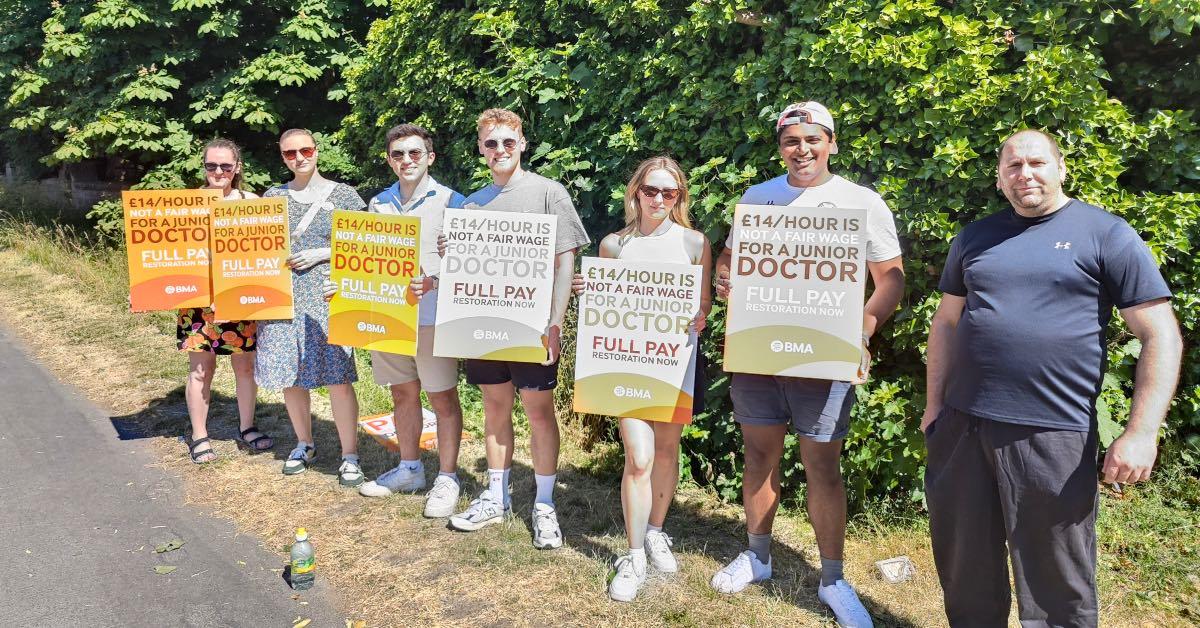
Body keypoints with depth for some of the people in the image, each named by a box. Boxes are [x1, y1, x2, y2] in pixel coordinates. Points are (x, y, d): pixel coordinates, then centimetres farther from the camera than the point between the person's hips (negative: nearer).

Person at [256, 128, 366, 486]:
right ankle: (304, 444, 29)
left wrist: (322, 254, -9)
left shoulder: (343, 195, 3)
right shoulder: (273, 196, 12)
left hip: (328, 296, -3)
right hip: (282, 295, 4)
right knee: (289, 374, 9)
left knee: (338, 377, -8)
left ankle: (350, 456, 2)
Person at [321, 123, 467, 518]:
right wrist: (342, 284, 3)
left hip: (432, 315, -5)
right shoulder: (378, 204, 12)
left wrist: (433, 283, -25)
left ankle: (447, 479, 12)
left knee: (443, 397, 1)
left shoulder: (449, 201, -5)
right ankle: (409, 469, 30)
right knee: (403, 393, 15)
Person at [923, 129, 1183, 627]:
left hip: (1052, 435, -4)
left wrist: (1141, 432, -12)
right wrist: (934, 405, 9)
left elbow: (1160, 334, -4)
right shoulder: (974, 238, 11)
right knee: (963, 567, 16)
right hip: (962, 425, 4)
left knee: (1055, 588, 8)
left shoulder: (1106, 234, -1)